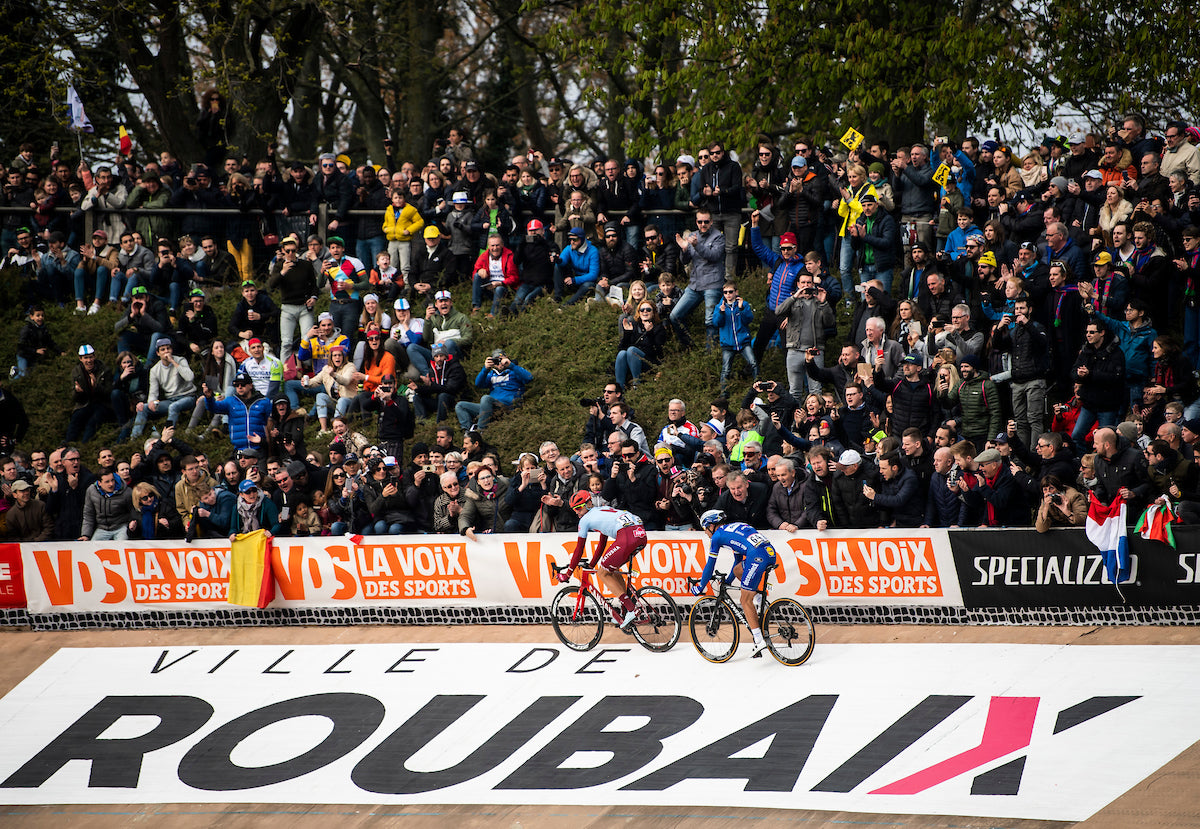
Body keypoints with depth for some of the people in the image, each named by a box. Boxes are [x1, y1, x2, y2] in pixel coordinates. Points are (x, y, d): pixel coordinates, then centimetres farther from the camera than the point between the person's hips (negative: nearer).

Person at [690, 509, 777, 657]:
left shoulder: (717, 536, 11)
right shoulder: (733, 527, 33)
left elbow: (710, 565, 15)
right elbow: (738, 559, 42)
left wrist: (700, 587, 28)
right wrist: (727, 581, 50)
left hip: (757, 556, -8)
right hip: (771, 552, 8)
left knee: (746, 601, -2)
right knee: (737, 570, 30)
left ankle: (759, 640, -8)